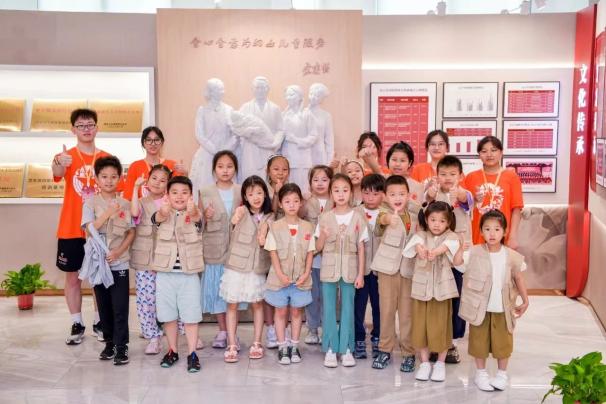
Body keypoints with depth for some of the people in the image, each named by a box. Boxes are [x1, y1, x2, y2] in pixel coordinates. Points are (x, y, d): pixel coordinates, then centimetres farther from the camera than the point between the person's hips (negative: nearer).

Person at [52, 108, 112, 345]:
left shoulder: (107, 159, 3)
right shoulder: (65, 156, -3)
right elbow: (57, 174, -27)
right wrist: (59, 164, -50)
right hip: (71, 229, -1)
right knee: (72, 276, 5)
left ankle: (99, 322, 20)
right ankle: (77, 324, 16)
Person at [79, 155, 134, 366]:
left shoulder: (124, 204, 2)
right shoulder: (91, 203, 0)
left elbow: (131, 232, 3)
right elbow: (89, 229, -10)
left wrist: (119, 251, -10)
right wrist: (108, 213, -19)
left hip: (119, 262, 0)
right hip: (98, 262, 1)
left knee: (120, 307, -3)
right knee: (104, 305, 10)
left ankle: (122, 346, 3)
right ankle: (109, 342, 22)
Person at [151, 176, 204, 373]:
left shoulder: (195, 215, -2)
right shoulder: (163, 215, 0)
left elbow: (196, 217, -27)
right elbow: (159, 218, -25)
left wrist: (192, 210, -53)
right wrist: (164, 210, -51)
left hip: (189, 274, -1)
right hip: (165, 273, 1)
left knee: (190, 315, 1)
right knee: (168, 315, 10)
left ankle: (192, 354, 11)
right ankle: (172, 351, 25)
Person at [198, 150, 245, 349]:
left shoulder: (242, 192, 3)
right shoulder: (205, 193, 1)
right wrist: (206, 217, -16)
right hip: (214, 249, 0)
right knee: (216, 289, 5)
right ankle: (222, 331, 20)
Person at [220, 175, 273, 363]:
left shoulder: (269, 217, 3)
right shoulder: (242, 211, -5)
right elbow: (234, 220, -24)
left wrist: (264, 238, -14)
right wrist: (236, 217, -46)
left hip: (258, 267, 3)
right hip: (236, 265, -2)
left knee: (257, 304, 9)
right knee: (232, 305, 2)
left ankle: (256, 343, 20)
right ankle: (231, 345, 10)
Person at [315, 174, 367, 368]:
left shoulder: (357, 217, 0)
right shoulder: (325, 217, 0)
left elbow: (361, 248, 1)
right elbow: (318, 247, 4)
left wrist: (361, 273, -2)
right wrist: (323, 236, -18)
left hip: (349, 270, 0)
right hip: (329, 269, 0)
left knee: (347, 309, 6)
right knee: (329, 310, 4)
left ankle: (346, 349, 14)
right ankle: (330, 349, 13)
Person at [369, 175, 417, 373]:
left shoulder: (413, 216, 10)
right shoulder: (385, 212, -6)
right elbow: (383, 219, -32)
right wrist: (389, 219, -54)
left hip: (408, 268, 3)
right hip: (388, 267, -3)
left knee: (407, 311, 5)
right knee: (387, 309, 4)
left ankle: (408, 352, 13)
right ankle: (385, 350, 16)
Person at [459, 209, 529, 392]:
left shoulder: (512, 256, -5)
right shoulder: (474, 253, -9)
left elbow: (519, 278, 5)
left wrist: (525, 301, 8)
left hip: (503, 309, 1)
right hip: (480, 307, -1)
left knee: (503, 342, 12)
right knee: (479, 341, 11)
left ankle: (502, 373, 32)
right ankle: (480, 373, 29)